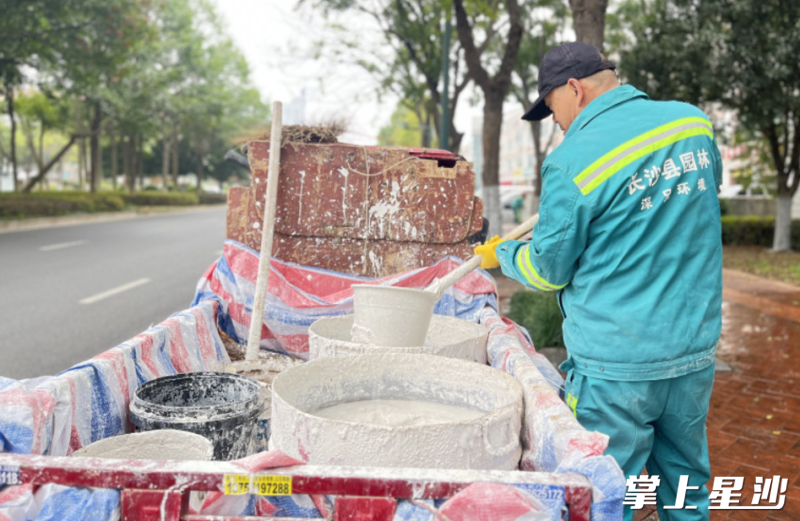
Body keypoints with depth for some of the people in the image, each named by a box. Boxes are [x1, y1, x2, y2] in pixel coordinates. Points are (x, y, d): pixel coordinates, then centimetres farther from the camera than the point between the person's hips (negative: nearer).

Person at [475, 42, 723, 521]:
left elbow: (548, 270, -5)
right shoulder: (692, 121, 1)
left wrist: (501, 253, 13)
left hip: (616, 365, -6)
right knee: (687, 482, 21)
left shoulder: (572, 161, -15)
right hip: (696, 351, 6)